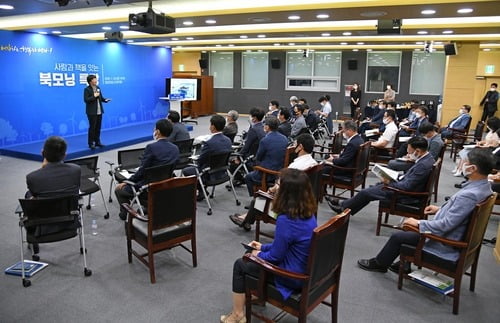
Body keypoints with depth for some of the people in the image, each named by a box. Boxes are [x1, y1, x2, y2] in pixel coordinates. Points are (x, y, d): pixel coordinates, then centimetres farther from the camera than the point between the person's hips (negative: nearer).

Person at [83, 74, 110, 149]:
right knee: (92, 127, -2)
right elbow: (86, 100, -17)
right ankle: (91, 143, 6)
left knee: (98, 127, 11)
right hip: (92, 112, -6)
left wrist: (105, 100, -4)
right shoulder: (87, 89, -9)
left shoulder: (98, 88, 11)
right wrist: (94, 96, -20)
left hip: (99, 111, 6)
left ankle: (97, 141, 20)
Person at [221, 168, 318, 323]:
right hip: (305, 269, 8)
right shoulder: (308, 213, -5)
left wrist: (259, 255, 0)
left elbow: (275, 257, -20)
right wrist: (263, 247, 14)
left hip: (293, 276, -8)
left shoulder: (285, 220, -32)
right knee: (260, 253, 25)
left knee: (240, 265, 9)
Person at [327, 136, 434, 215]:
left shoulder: (423, 165, -30)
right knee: (373, 187, 16)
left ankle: (343, 208, 20)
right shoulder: (426, 158, 0)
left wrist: (389, 182, -16)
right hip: (407, 187, 9)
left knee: (366, 192, 0)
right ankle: (344, 204, 24)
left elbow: (406, 186, -29)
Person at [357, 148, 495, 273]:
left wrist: (419, 223, -19)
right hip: (457, 234, 9)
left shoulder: (469, 195, -34)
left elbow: (445, 225, -31)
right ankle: (404, 265, 32)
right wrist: (440, 209, 11)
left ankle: (379, 263, 28)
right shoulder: (484, 186, -4)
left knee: (397, 236, 4)